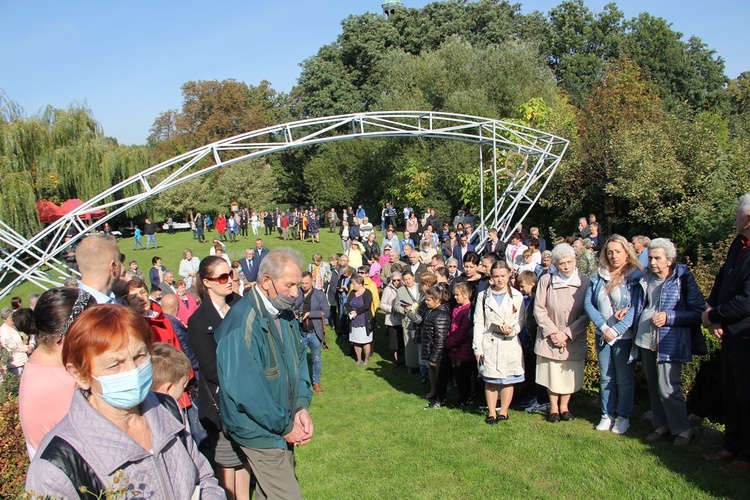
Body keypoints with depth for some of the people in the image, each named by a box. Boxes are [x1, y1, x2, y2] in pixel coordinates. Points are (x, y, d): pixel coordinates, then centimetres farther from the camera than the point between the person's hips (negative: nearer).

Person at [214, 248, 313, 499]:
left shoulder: (285, 314, 2)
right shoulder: (241, 322, -26)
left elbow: (299, 359, 9)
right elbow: (246, 391, -25)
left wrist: (302, 406, -6)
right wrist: (285, 426, -15)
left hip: (284, 428, 8)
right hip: (260, 432, -8)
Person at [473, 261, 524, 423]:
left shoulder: (517, 297, 5)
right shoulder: (484, 296, 6)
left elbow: (520, 321, 3)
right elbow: (478, 323, 4)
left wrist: (512, 330, -19)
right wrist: (477, 347, -2)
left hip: (510, 343, 0)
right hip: (489, 343, 0)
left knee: (508, 379, 5)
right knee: (490, 380, 4)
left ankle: (503, 412, 18)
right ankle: (492, 413, 16)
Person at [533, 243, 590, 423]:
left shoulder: (585, 282, -5)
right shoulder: (545, 281, -5)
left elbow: (586, 314, -6)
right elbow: (539, 310, -4)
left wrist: (566, 333, -12)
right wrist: (553, 332, -11)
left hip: (574, 339, 0)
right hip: (549, 339, 0)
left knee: (570, 374, 9)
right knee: (551, 373, 7)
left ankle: (564, 405, 32)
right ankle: (553, 407, 27)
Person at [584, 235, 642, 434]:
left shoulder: (635, 276, -7)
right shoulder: (598, 276, 6)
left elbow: (636, 307, -15)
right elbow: (588, 303, -1)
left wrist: (617, 330, -21)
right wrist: (603, 327, -12)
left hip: (625, 336, -4)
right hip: (602, 335, 4)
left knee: (624, 378, 8)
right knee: (605, 378, 12)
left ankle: (623, 416, 21)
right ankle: (607, 415, 24)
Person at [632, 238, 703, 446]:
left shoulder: (683, 279, -7)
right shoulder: (644, 278, 9)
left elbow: (698, 312, -9)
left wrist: (669, 317, -17)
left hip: (669, 342, -6)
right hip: (645, 340, 6)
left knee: (668, 388, -7)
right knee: (653, 386, 12)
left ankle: (682, 429, 11)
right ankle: (661, 425, 26)